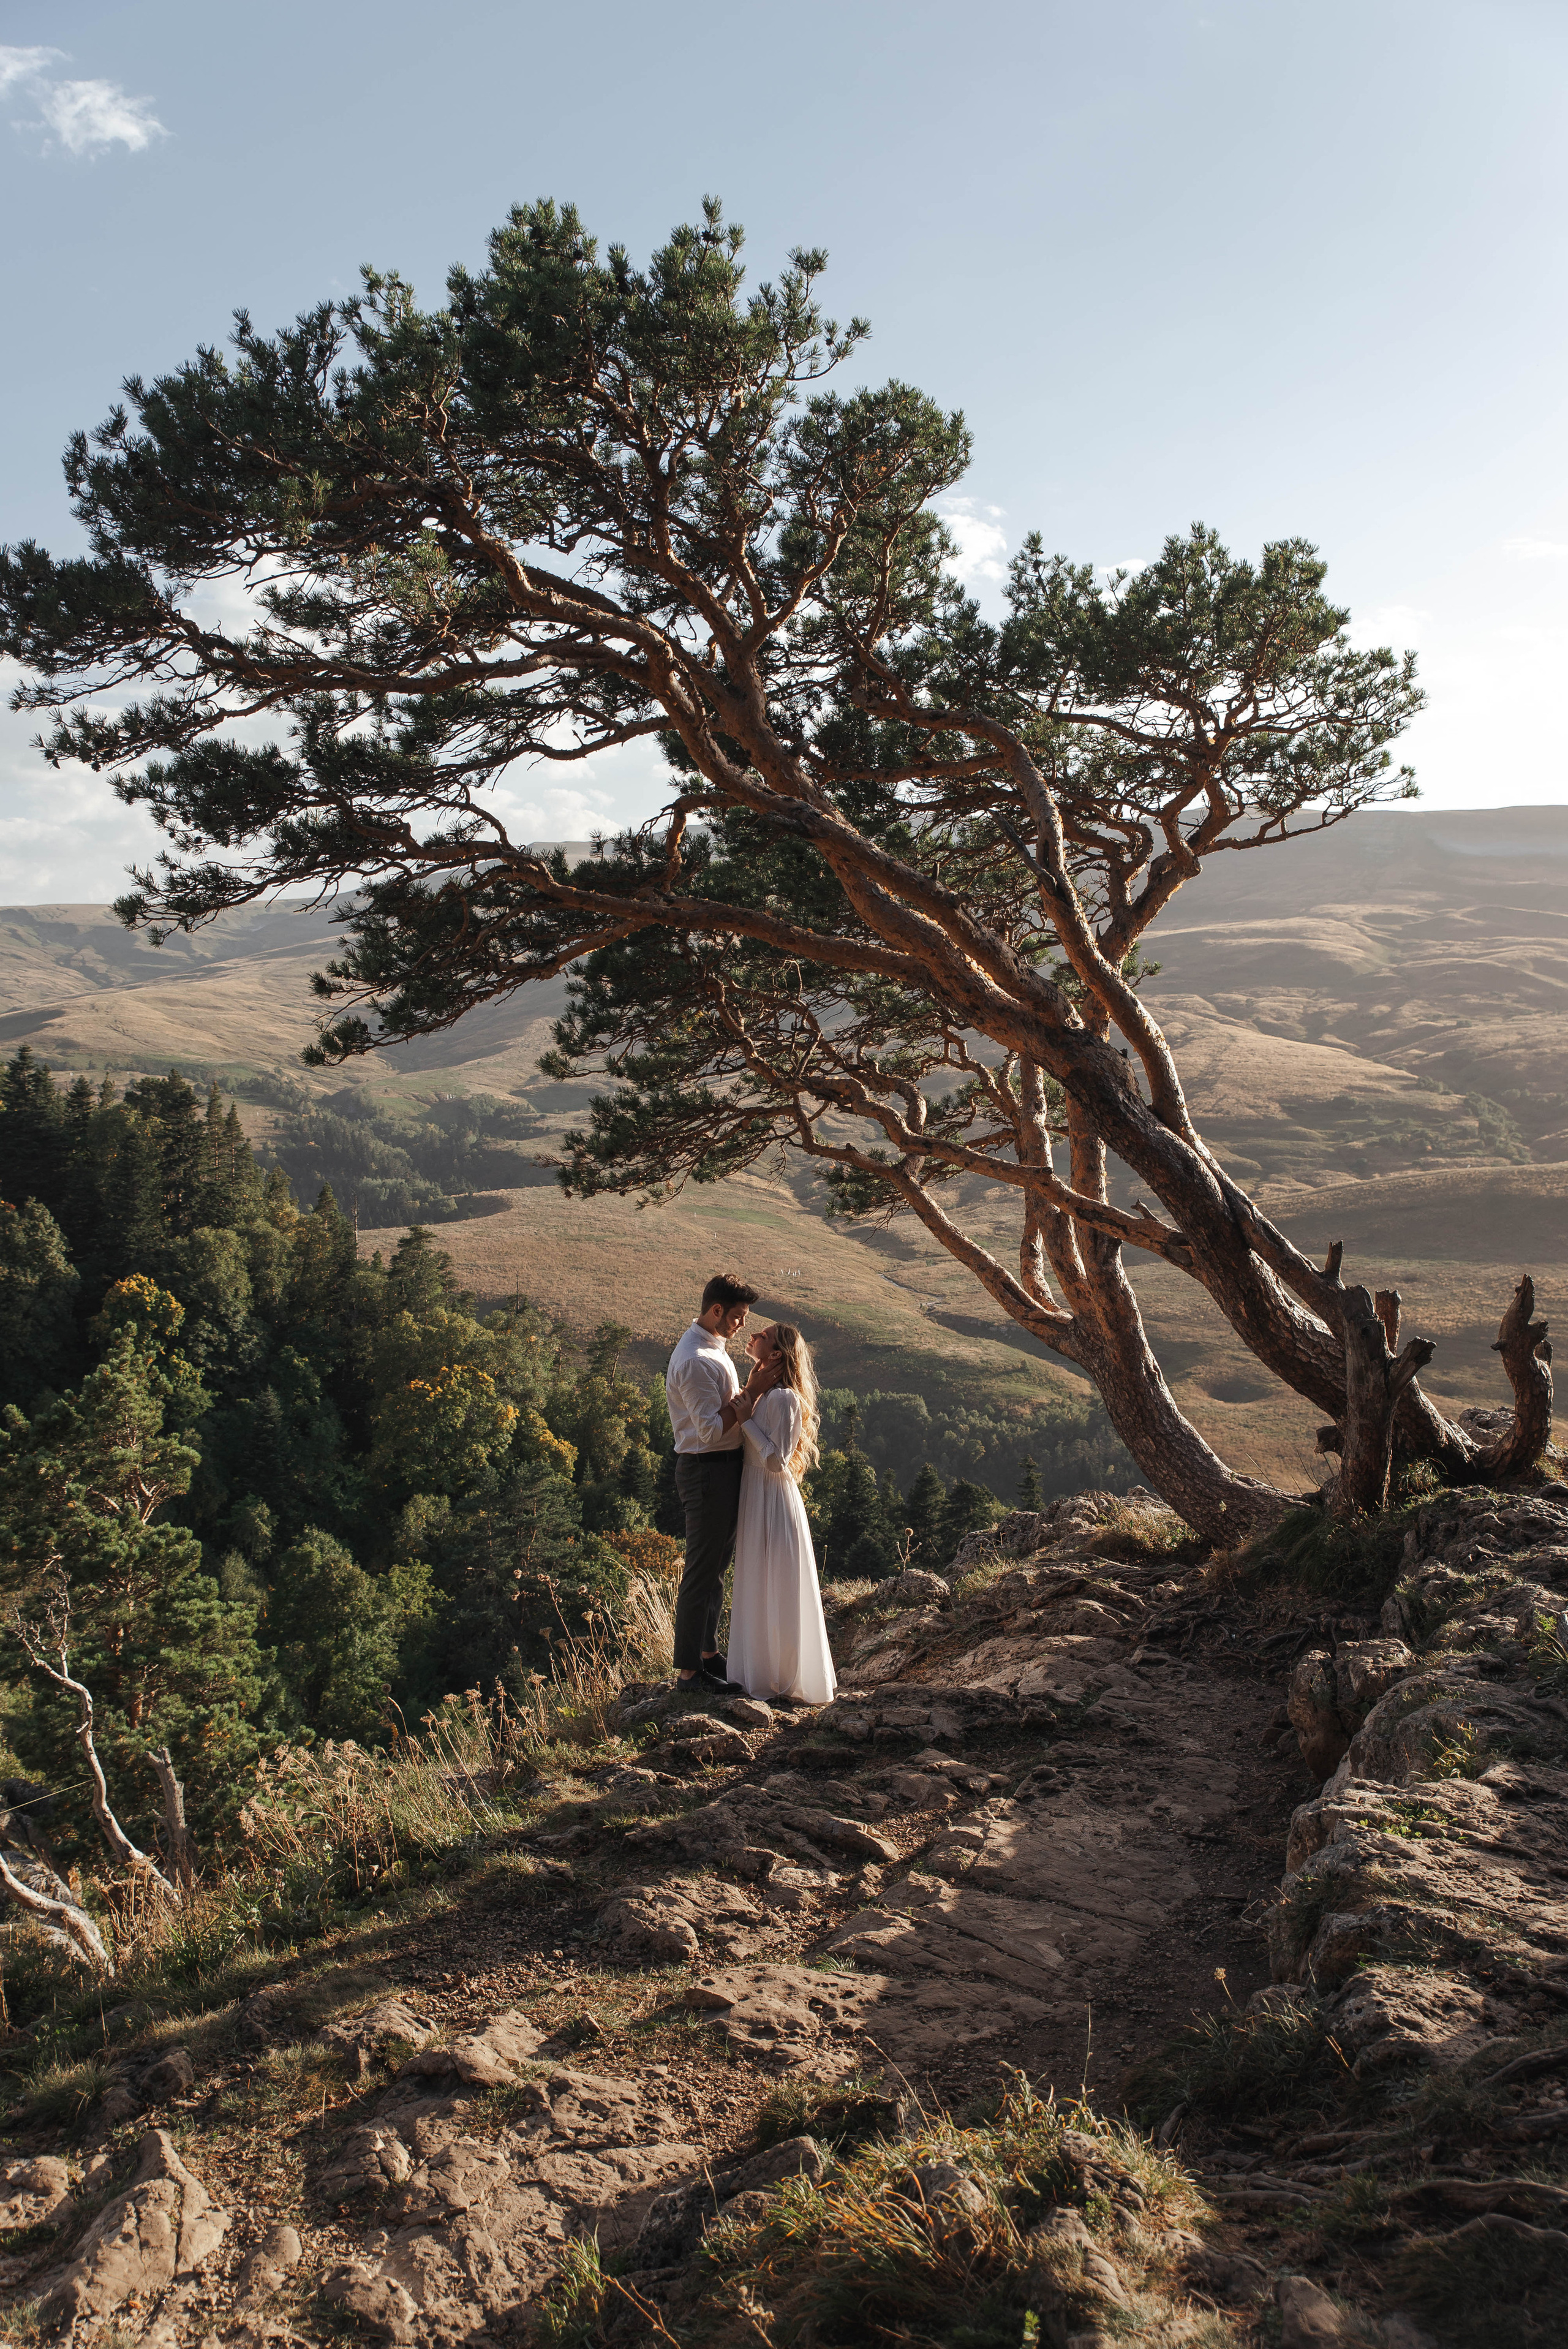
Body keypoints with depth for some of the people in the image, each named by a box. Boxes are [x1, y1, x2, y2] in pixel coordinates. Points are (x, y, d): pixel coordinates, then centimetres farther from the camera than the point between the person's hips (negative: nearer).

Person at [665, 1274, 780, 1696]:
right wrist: (752, 1392, -21)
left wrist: (751, 1389, -1)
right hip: (706, 1469, -11)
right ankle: (689, 1671, 6)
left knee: (717, 1566, 20)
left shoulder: (715, 1348, 11)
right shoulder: (695, 1360, -22)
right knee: (702, 1570, -2)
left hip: (726, 1468, 11)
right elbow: (712, 1429, -24)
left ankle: (707, 1652, 33)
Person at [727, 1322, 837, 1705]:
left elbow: (777, 1459, -22)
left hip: (773, 1499, -9)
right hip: (755, 1495, 9)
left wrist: (745, 1418, -19)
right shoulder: (762, 1392, 10)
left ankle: (783, 1679, 9)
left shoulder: (783, 1398, -17)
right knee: (757, 1586, 15)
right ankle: (763, 1671, 26)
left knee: (778, 1589, 0)